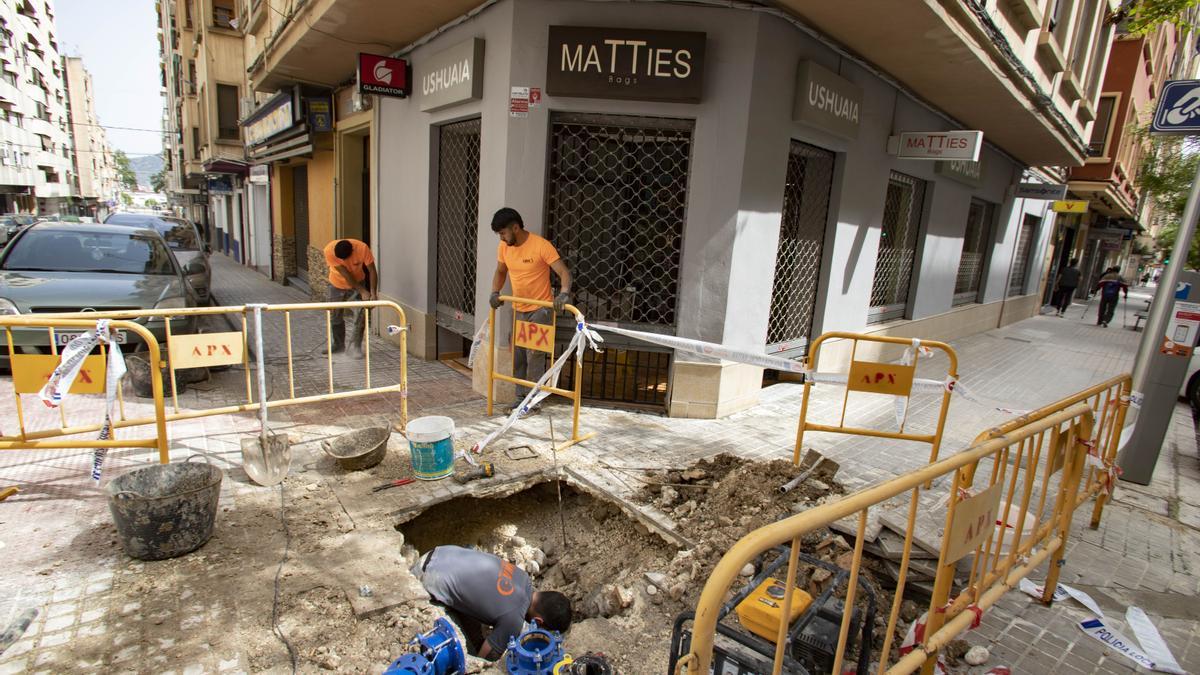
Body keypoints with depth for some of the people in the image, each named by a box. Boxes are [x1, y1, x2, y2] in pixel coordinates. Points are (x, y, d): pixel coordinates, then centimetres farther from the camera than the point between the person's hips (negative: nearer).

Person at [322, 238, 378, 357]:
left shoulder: (362, 248, -32)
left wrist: (373, 292, -33)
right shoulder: (329, 250, -31)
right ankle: (339, 344, 28)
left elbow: (372, 270, -23)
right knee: (335, 316, 9)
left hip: (357, 283, -1)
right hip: (337, 284, 1)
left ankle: (356, 346, -1)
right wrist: (362, 291, -32)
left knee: (361, 314, -13)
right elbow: (345, 274, -29)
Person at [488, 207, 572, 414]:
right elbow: (500, 272, 16)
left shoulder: (541, 245, -19)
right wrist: (495, 292, -2)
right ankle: (521, 398, 21)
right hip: (519, 310, 7)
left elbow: (564, 272, -23)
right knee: (517, 356, 10)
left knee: (534, 356, -7)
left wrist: (563, 294, -41)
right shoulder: (504, 247, 0)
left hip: (540, 310, -7)